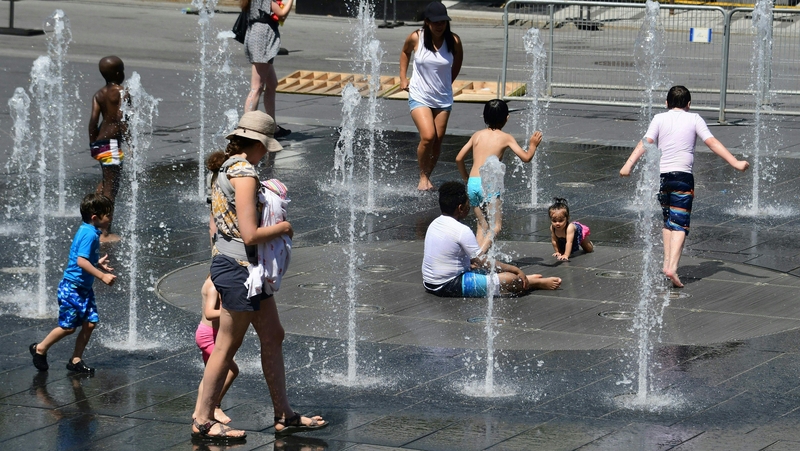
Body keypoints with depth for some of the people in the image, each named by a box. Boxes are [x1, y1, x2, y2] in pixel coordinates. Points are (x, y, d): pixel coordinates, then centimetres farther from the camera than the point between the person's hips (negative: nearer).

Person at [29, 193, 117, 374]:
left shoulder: (88, 231, 9)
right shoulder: (89, 234, -21)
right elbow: (81, 261, -29)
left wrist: (97, 263, 23)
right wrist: (102, 276, -28)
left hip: (84, 288, 9)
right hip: (72, 287, -9)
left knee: (90, 323, 4)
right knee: (68, 326, -1)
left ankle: (76, 360, 13)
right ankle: (40, 349, 19)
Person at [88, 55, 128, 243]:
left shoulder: (99, 94, 8)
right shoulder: (120, 92, -11)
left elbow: (93, 120, 3)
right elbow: (121, 120, -19)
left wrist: (93, 144, 10)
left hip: (99, 142, 8)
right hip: (112, 143, -8)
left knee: (105, 183, 25)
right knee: (111, 187, -2)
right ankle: (106, 233, 0)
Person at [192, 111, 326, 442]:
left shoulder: (227, 169, 11)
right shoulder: (244, 174, -19)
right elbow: (250, 235, -24)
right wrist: (283, 227, -7)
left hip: (241, 267, 10)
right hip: (238, 268, -10)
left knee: (273, 337, 14)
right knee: (227, 346, 0)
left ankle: (284, 415, 19)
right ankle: (202, 420, 9)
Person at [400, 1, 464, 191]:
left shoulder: (453, 41, -10)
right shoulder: (416, 38, -12)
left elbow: (458, 60, 11)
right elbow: (405, 52, 11)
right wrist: (403, 78, 7)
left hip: (443, 98, 2)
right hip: (419, 96, -2)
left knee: (438, 141, 5)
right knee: (428, 136, -18)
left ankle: (427, 177, 22)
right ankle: (423, 177, 0)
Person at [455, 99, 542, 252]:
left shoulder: (477, 135, 14)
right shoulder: (505, 138, 3)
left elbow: (459, 159, 14)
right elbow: (526, 157, 0)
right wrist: (533, 145, 20)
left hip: (472, 183, 5)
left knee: (482, 225, 16)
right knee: (496, 225, -2)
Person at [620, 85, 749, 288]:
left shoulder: (659, 119, 7)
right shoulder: (694, 119, 6)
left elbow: (646, 142, -5)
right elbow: (712, 143, -1)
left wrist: (629, 165, -12)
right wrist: (735, 163, -2)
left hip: (660, 175, 2)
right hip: (682, 176, -2)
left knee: (668, 221, 21)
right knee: (679, 224, -5)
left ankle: (667, 262, 18)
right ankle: (672, 267, -19)